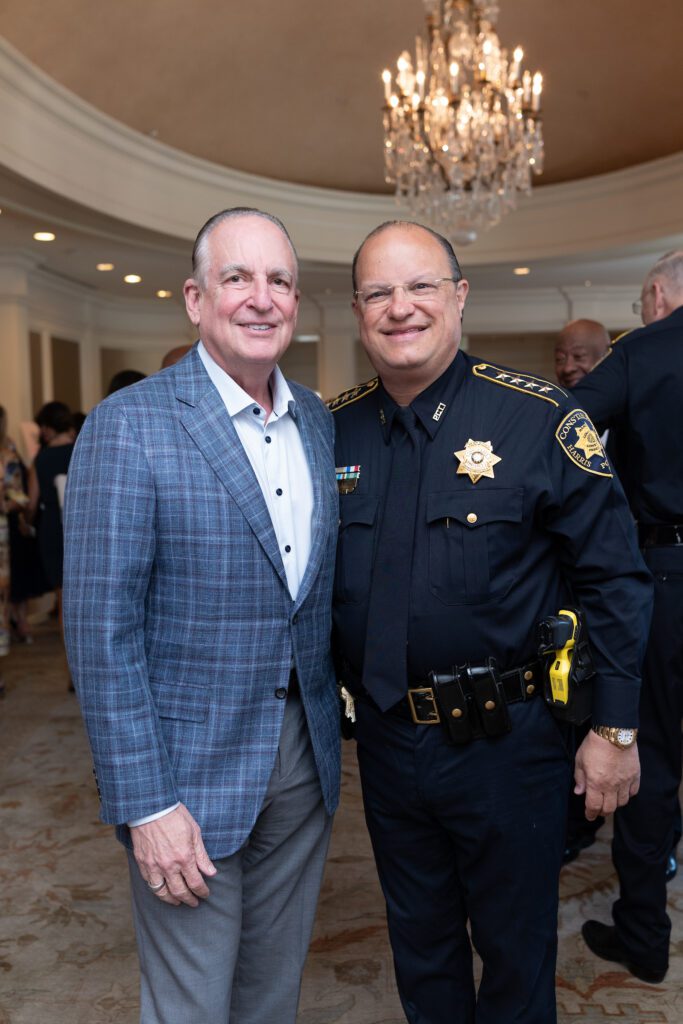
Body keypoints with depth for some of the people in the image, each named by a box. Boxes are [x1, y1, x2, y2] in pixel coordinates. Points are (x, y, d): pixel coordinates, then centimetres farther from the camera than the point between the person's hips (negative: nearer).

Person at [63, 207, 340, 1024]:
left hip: (304, 758, 5)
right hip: (191, 769, -5)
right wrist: (146, 804, -17)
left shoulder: (320, 422, 4)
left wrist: (334, 727, 8)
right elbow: (102, 631, -16)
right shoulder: (128, 427, -15)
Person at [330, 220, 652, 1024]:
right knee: (418, 939, 25)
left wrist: (614, 729, -8)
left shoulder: (541, 419, -13)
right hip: (385, 738, 4)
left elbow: (614, 580, -10)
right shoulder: (333, 431, -2)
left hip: (506, 739, -3)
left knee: (515, 944, 19)